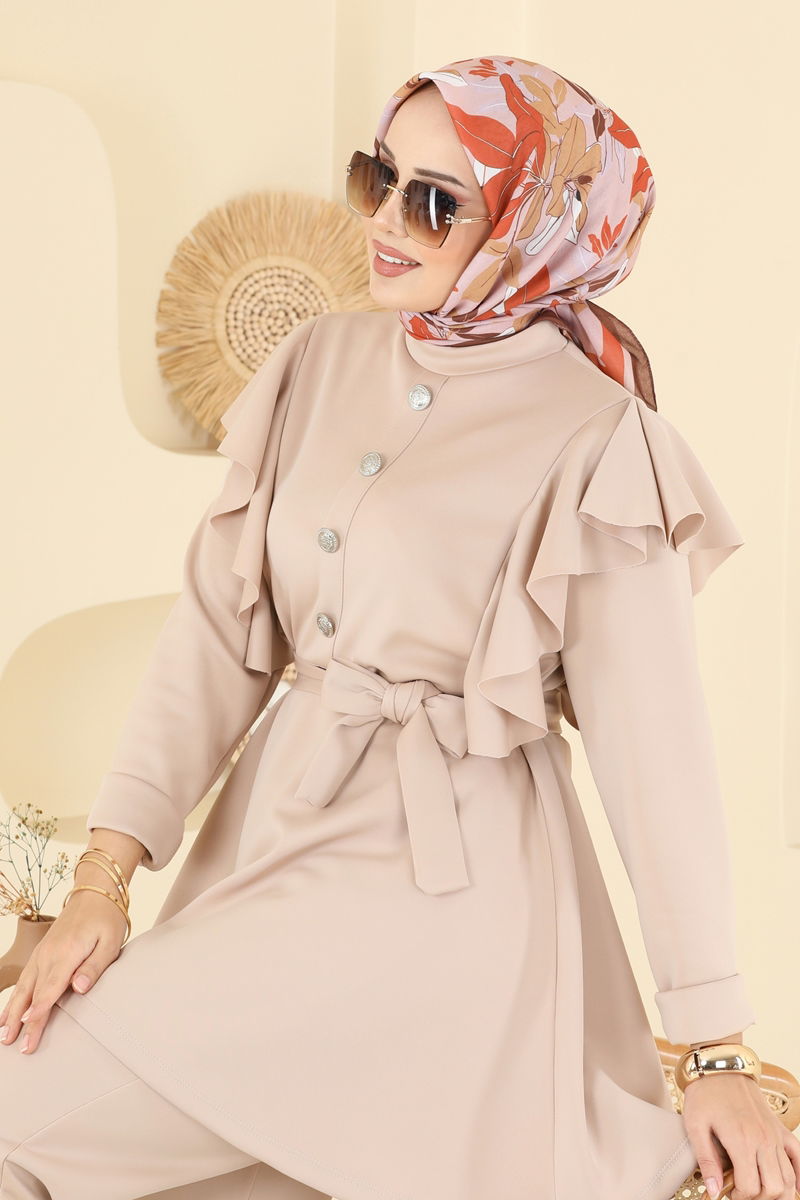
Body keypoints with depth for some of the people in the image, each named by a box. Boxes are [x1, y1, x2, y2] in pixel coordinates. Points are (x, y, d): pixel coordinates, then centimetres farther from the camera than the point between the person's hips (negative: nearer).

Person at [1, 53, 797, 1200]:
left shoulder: (595, 443, -11)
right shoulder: (326, 360, 6)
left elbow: (654, 744, -11)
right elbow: (219, 625, 4)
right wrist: (106, 875, -4)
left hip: (444, 885, -6)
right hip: (271, 833, 6)